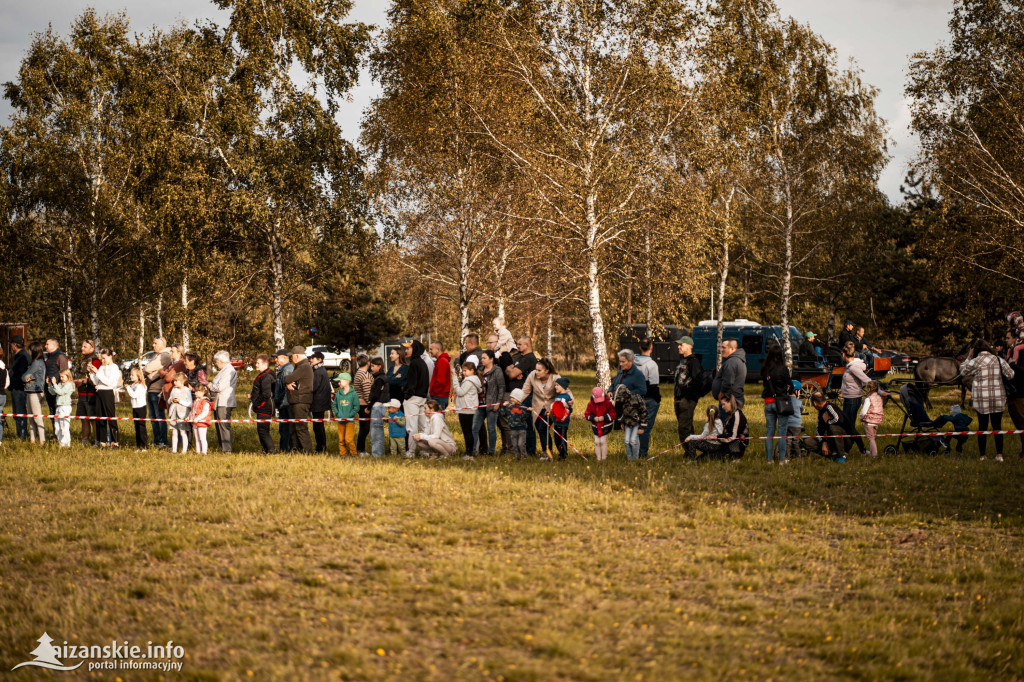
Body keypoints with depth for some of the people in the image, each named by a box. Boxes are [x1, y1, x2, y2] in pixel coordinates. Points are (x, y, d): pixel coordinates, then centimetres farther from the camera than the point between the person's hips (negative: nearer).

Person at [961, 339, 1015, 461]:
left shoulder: (975, 362, -9)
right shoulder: (999, 360, 1)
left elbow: (963, 371, 7)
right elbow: (1010, 375, 3)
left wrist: (969, 357, 13)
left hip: (981, 400, -2)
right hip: (998, 398, 2)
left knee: (982, 427, 6)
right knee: (997, 426, 9)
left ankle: (982, 456, 8)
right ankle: (999, 454, 6)